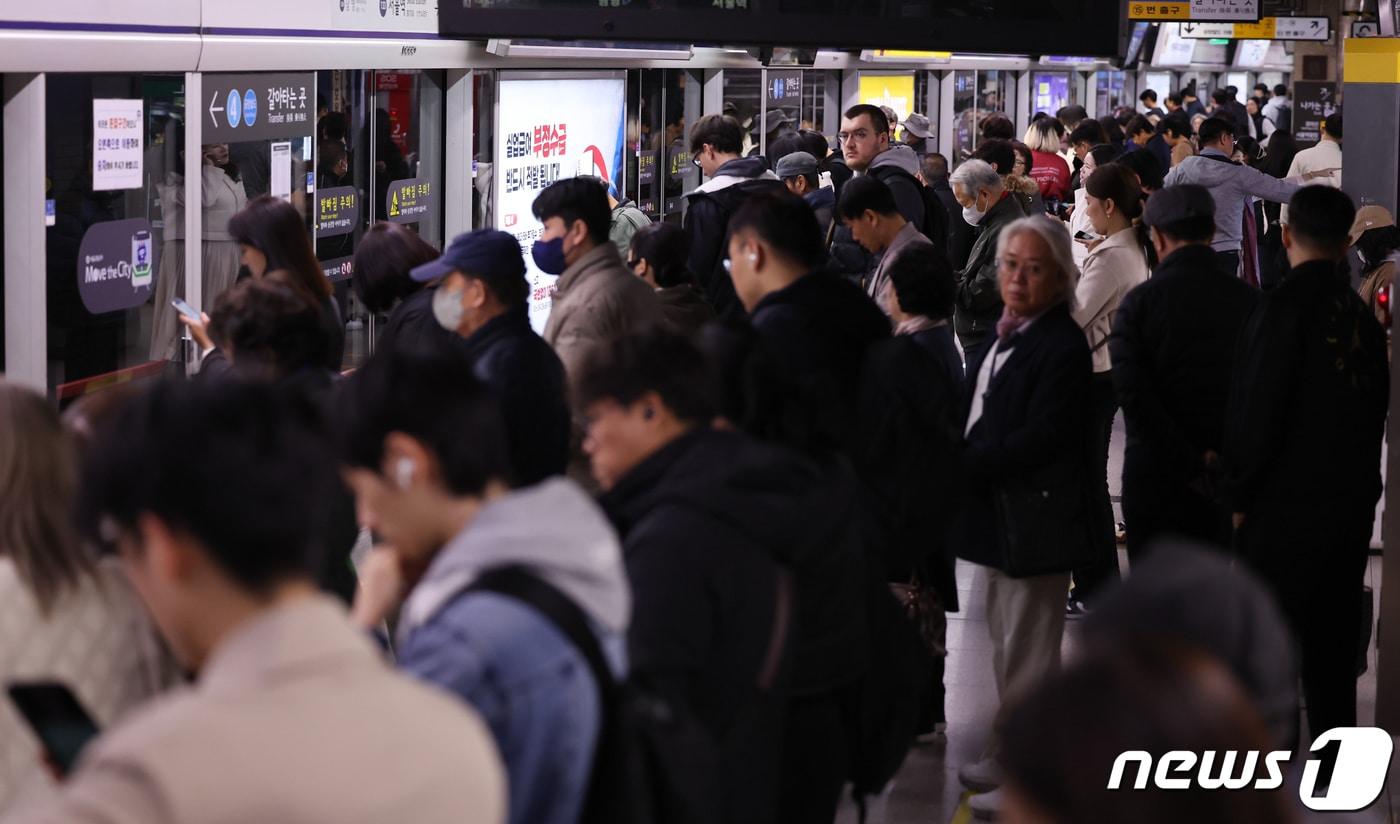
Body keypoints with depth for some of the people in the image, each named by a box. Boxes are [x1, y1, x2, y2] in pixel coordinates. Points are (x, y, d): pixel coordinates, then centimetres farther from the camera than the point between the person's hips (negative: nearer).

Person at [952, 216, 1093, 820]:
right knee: (1008, 649, 20)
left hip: (1036, 518, -9)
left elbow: (1036, 440, -22)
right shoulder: (1003, 335, 12)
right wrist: (962, 465, 1)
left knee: (1027, 656, 0)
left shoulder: (1062, 347, -17)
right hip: (999, 515, 9)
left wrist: (964, 464, -17)